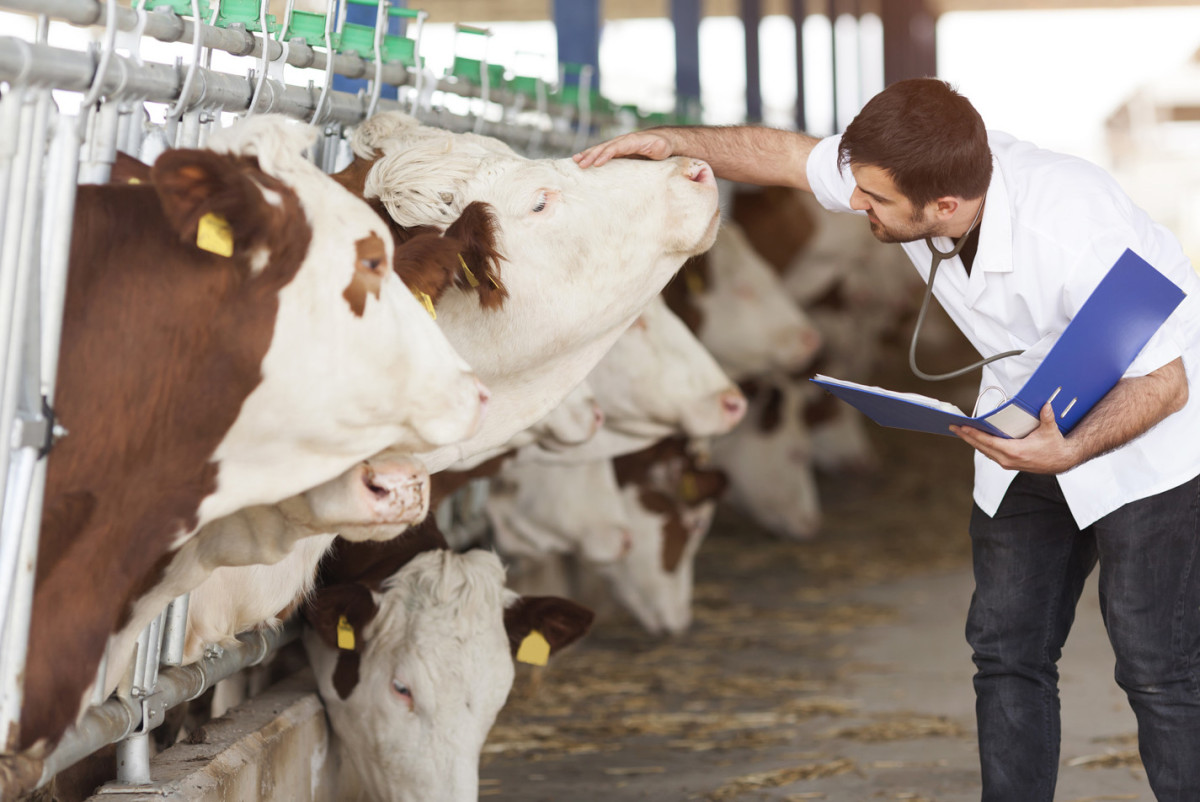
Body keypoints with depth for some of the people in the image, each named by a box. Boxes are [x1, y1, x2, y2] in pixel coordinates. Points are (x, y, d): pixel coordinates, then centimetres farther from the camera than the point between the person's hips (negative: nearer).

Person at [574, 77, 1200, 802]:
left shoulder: (1073, 237, -36)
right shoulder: (911, 169, -16)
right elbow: (789, 156, 3)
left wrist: (1069, 450, -40)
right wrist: (674, 141, -7)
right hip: (1031, 425, 7)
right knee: (1007, 647, 6)